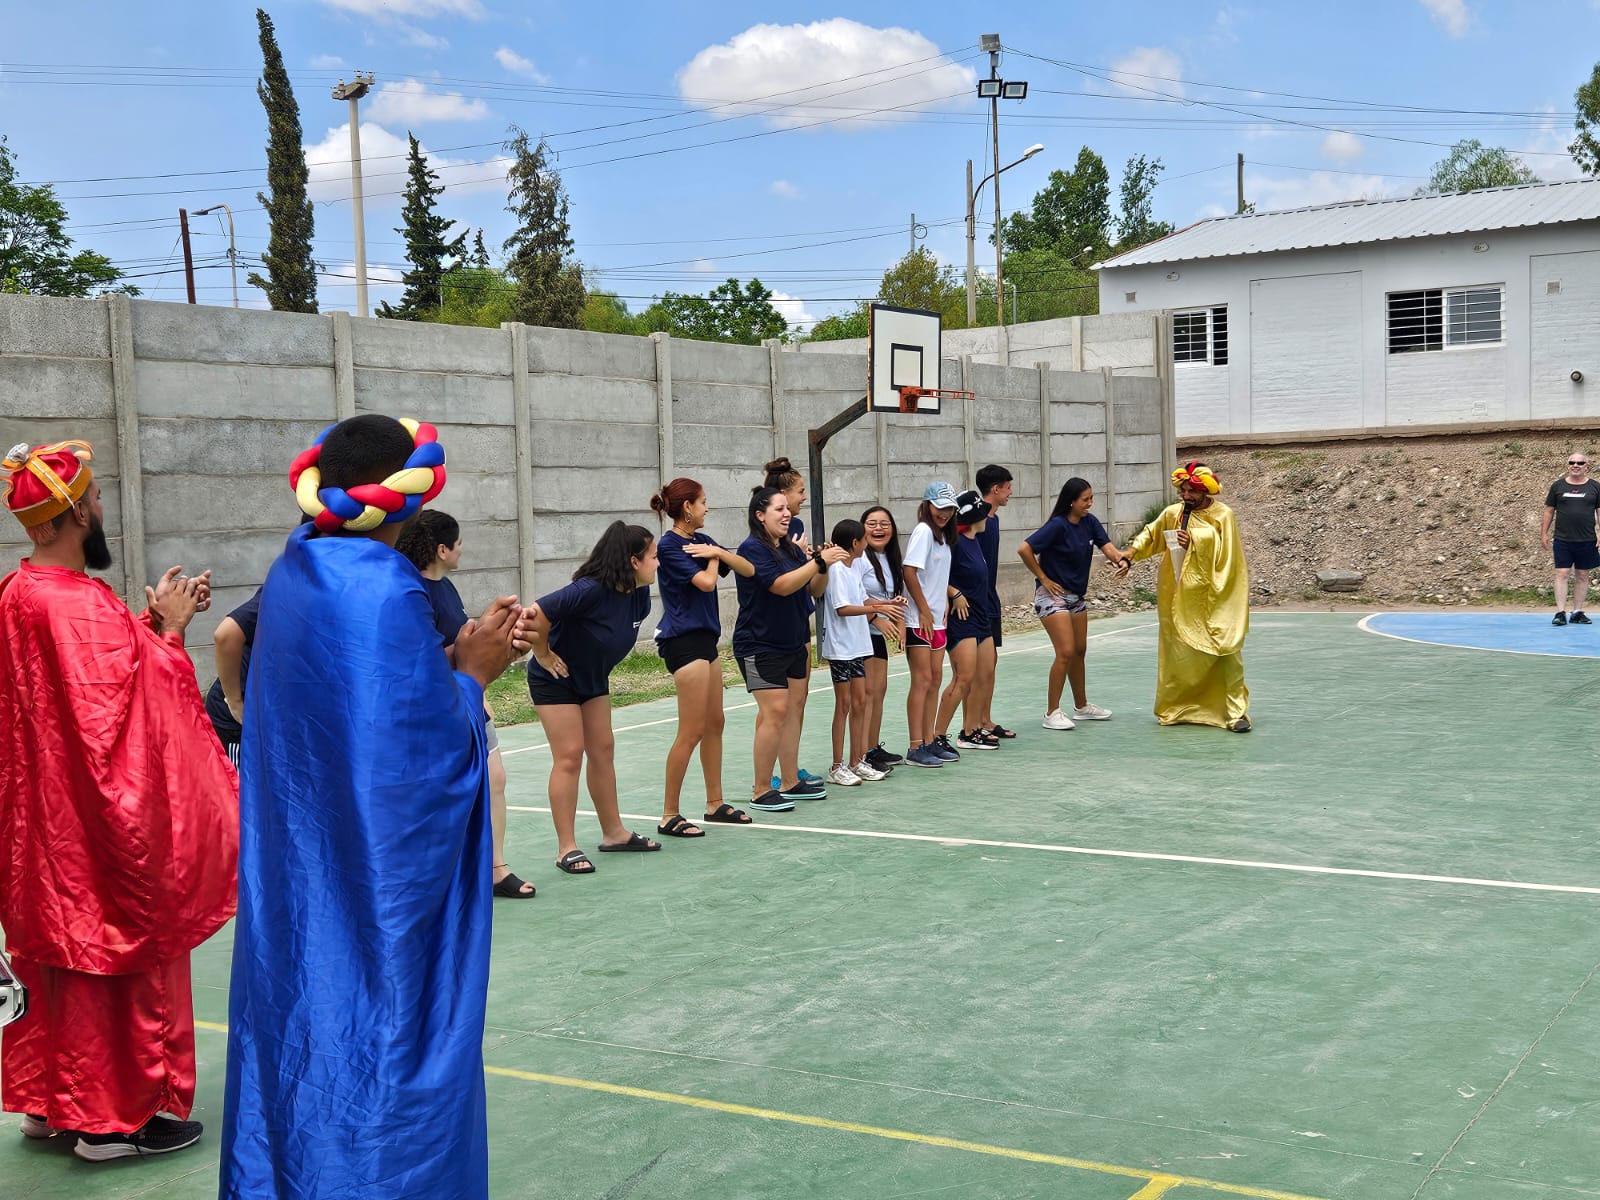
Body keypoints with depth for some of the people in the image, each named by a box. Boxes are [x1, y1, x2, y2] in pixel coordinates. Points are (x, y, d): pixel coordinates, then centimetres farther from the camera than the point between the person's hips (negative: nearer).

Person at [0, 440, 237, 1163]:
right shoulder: (74, 603, -22)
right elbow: (123, 697, -23)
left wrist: (150, 623, 6)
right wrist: (168, 629, -12)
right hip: (101, 823, -9)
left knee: (60, 951, 17)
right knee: (117, 949, 2)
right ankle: (115, 1118, 12)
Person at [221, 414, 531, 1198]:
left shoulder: (296, 571, 4)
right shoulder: (385, 590, -23)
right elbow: (429, 752, -21)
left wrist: (449, 657, 6)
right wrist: (472, 673, -7)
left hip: (299, 869, 8)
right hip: (376, 872, -8)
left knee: (308, 1019, 18)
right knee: (382, 1031, 5)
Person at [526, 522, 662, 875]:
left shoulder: (639, 595, -7)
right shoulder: (590, 590, -32)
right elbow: (538, 614, -37)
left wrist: (600, 660, 11)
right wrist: (544, 656, -23)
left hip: (593, 678, 8)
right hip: (556, 679, -8)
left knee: (603, 751, 11)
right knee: (569, 756, -8)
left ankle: (614, 832, 22)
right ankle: (566, 849, -2)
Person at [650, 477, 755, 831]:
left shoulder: (700, 541, 12)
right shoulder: (669, 545, -12)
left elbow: (747, 569, 7)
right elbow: (706, 582, -21)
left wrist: (717, 552, -10)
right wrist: (713, 558, -2)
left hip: (704, 639, 9)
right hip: (684, 641, -9)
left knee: (714, 724, 14)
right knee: (691, 732, -8)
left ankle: (715, 803, 24)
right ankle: (669, 815, -2)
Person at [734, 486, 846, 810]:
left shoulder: (791, 549, 10)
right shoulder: (753, 548, -13)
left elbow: (814, 589, 16)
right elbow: (782, 585, -23)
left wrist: (823, 565, -3)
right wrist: (819, 561, -21)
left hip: (793, 644, 8)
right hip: (760, 646, -8)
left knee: (795, 707, 8)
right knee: (775, 711, -12)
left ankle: (790, 782, 16)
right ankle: (761, 791, -5)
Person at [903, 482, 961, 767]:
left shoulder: (943, 534, 13)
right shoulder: (923, 531, -13)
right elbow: (909, 572, -19)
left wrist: (946, 601, 7)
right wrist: (924, 610, -16)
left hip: (937, 618, 9)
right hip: (920, 620, -9)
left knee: (935, 679, 11)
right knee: (923, 680, -8)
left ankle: (930, 742, 18)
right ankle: (916, 749, -5)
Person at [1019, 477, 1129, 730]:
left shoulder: (1090, 522, 2)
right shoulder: (1058, 525, -19)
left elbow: (1107, 547, -7)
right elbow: (1024, 550, -23)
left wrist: (1120, 558, -30)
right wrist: (1043, 578, -14)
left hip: (1077, 595, 8)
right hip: (1052, 595, -8)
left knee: (1079, 651, 17)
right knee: (1066, 652, -13)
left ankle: (1081, 706, 32)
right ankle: (1052, 713, -6)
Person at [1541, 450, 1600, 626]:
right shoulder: (1558, 486, 5)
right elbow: (1549, 511, 8)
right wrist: (1544, 534, 3)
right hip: (1562, 540, -1)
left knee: (1582, 576, 7)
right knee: (1562, 574, -5)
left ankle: (1578, 612, 14)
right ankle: (1560, 613, -5)